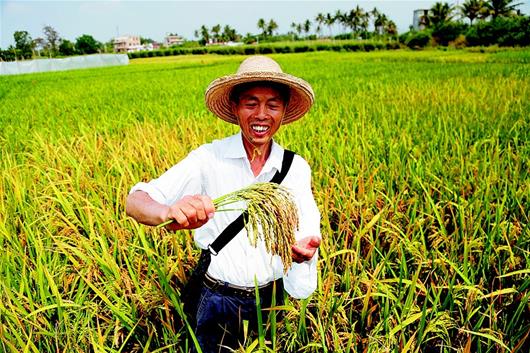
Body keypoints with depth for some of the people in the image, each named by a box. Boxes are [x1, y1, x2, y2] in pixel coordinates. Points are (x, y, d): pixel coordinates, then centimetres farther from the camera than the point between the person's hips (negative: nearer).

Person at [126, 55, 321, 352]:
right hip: (220, 301, -2)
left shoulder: (297, 168, -7)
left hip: (273, 299, 3)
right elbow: (135, 202, -21)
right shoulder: (209, 158, -16)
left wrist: (306, 248, -32)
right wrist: (170, 212, -44)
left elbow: (308, 232, -8)